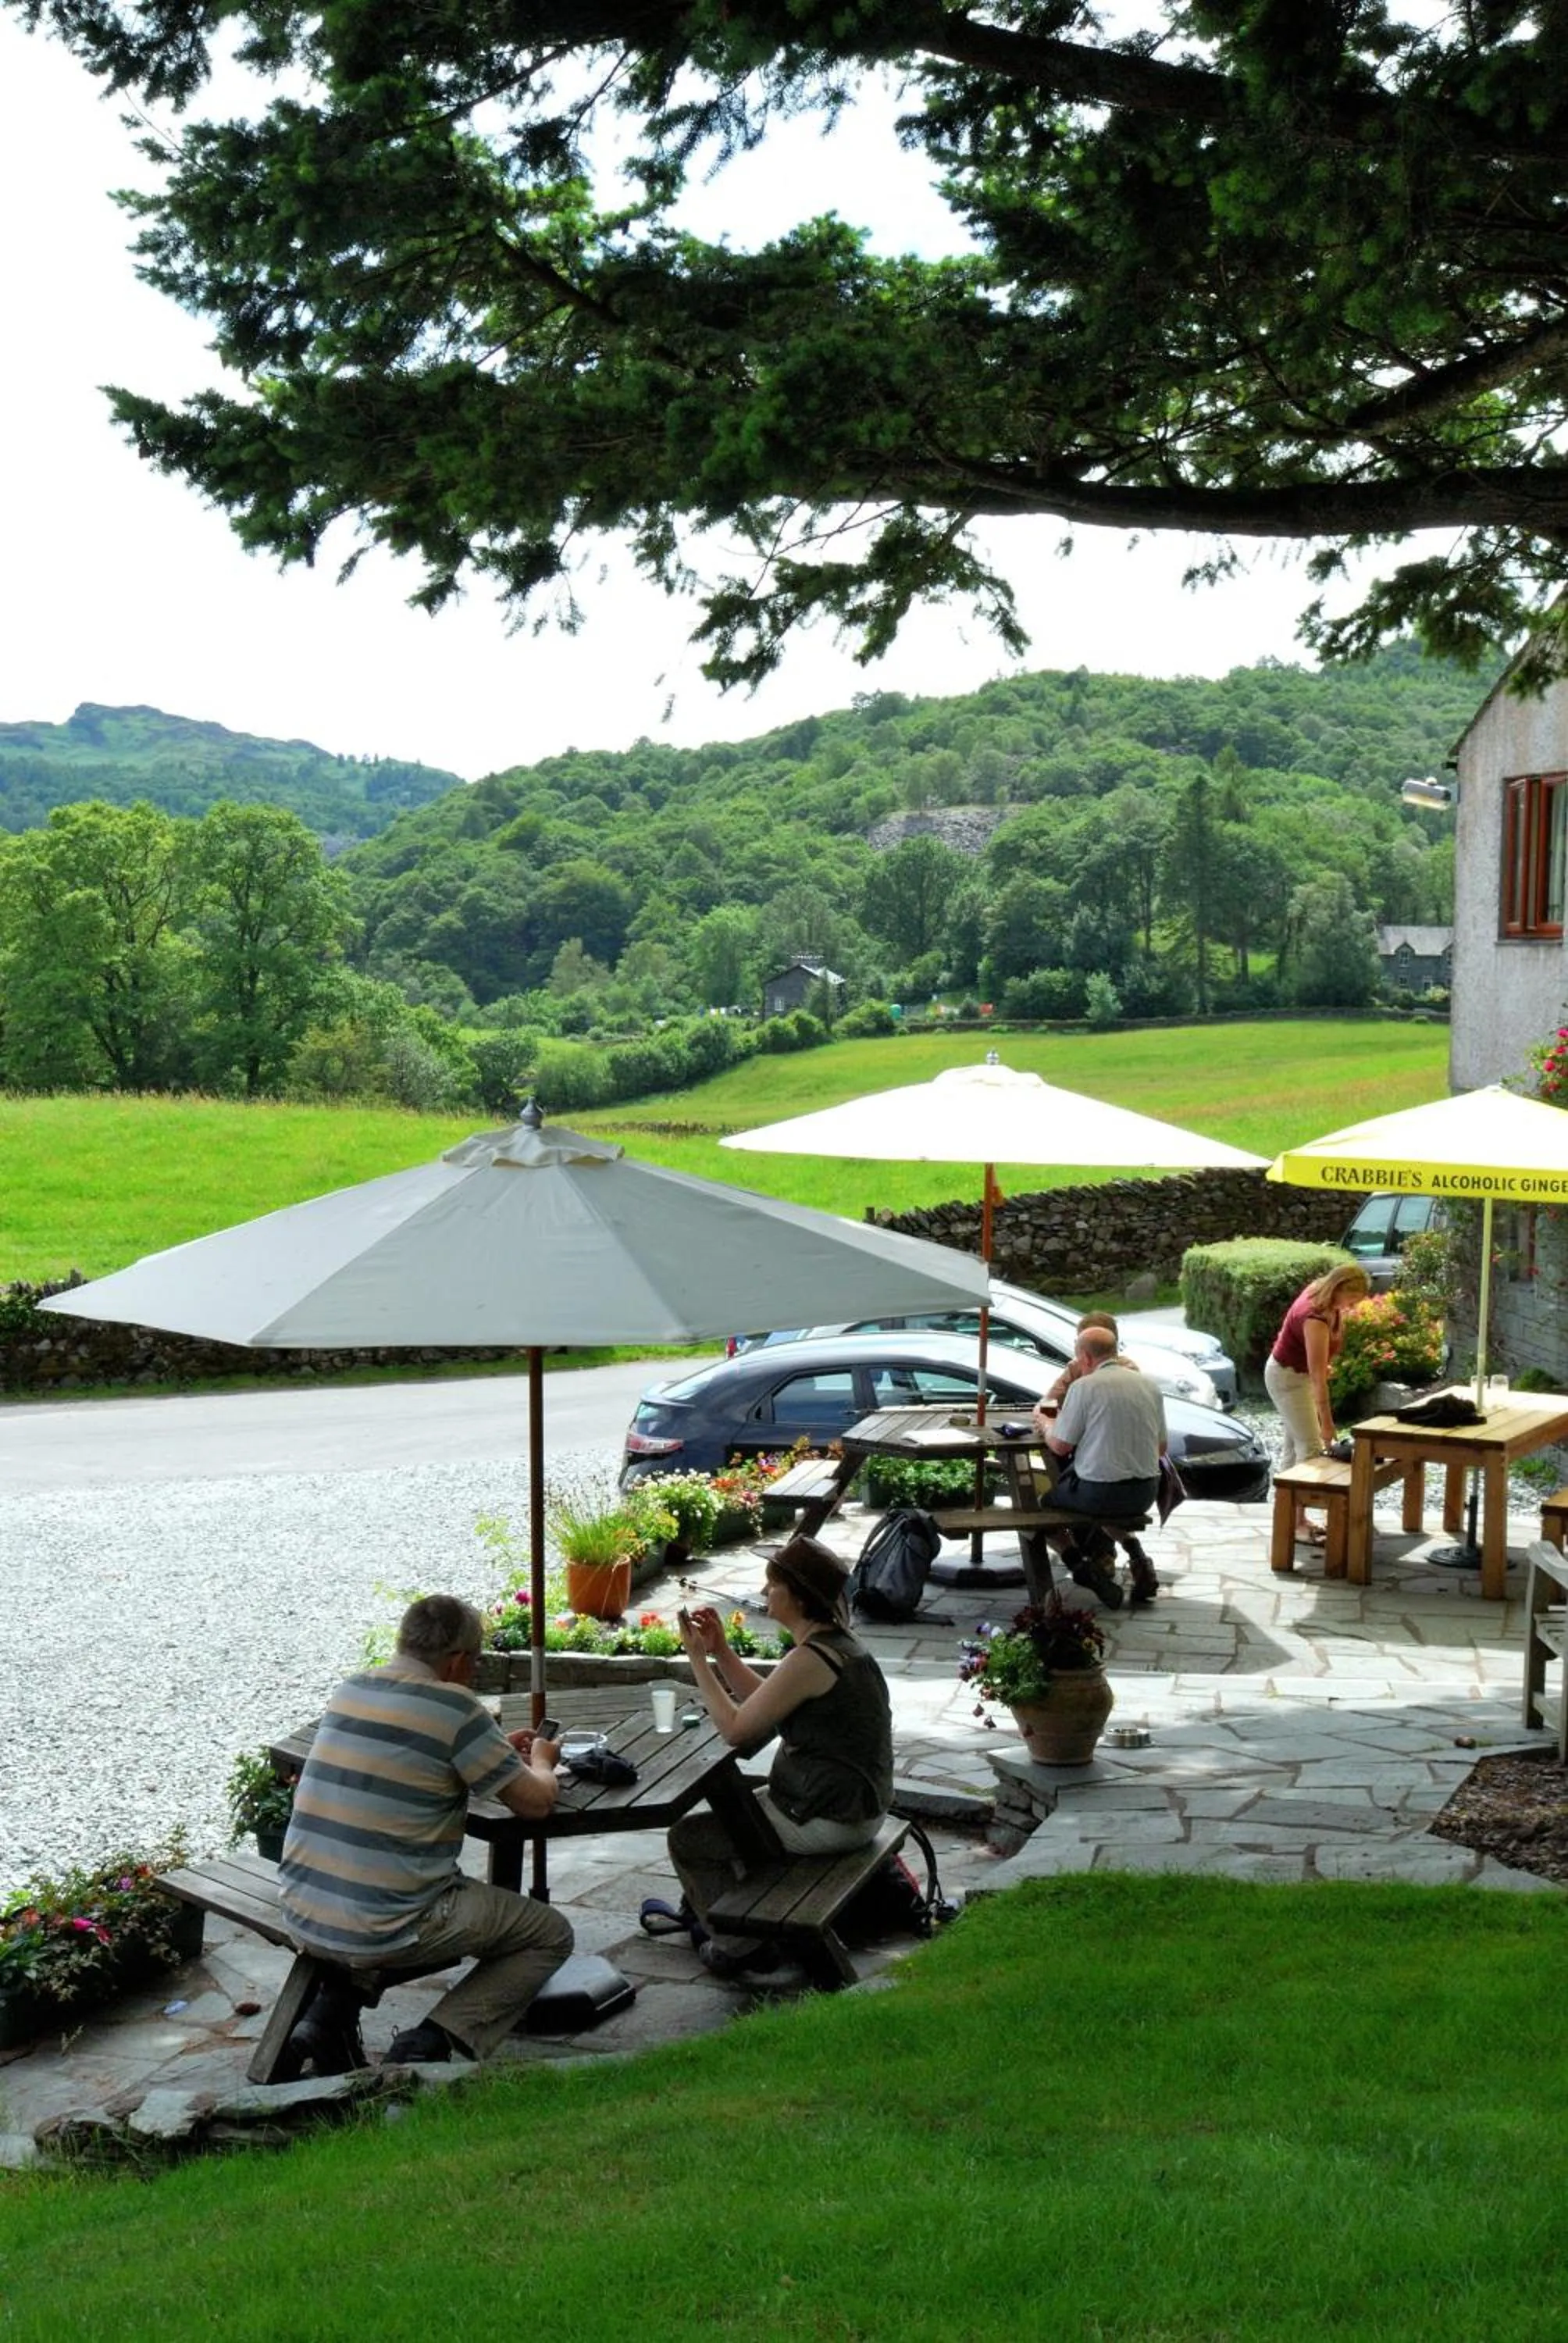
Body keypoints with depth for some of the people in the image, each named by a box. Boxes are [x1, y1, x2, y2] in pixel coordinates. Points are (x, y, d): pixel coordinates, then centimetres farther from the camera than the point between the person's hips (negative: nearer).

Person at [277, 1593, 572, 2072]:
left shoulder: (351, 1690, 8)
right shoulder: (452, 1707, -12)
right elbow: (535, 1802, -5)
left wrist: (499, 1752, 31)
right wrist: (540, 1763, 18)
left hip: (301, 1918, 7)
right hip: (385, 1931, -7)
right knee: (550, 1935, 11)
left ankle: (333, 2009, 15)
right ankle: (433, 2042, -6)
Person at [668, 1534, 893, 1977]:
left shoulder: (809, 1659, -24)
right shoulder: (838, 1643, 7)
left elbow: (736, 1729, -20)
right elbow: (765, 1703, 15)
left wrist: (698, 1658, -12)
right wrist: (720, 1650, 9)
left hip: (827, 1820, -10)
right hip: (858, 1804, 10)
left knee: (687, 1837, 4)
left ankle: (735, 1948, 19)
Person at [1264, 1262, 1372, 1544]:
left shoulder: (1320, 1291, -9)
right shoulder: (1315, 1319, -34)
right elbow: (1318, 1377, -32)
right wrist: (1327, 1423, -29)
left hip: (1298, 1374, 9)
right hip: (1287, 1377, -9)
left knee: (1294, 1444, 13)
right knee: (1311, 1447, -11)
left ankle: (1290, 1514, 19)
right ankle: (1298, 1523, -11)